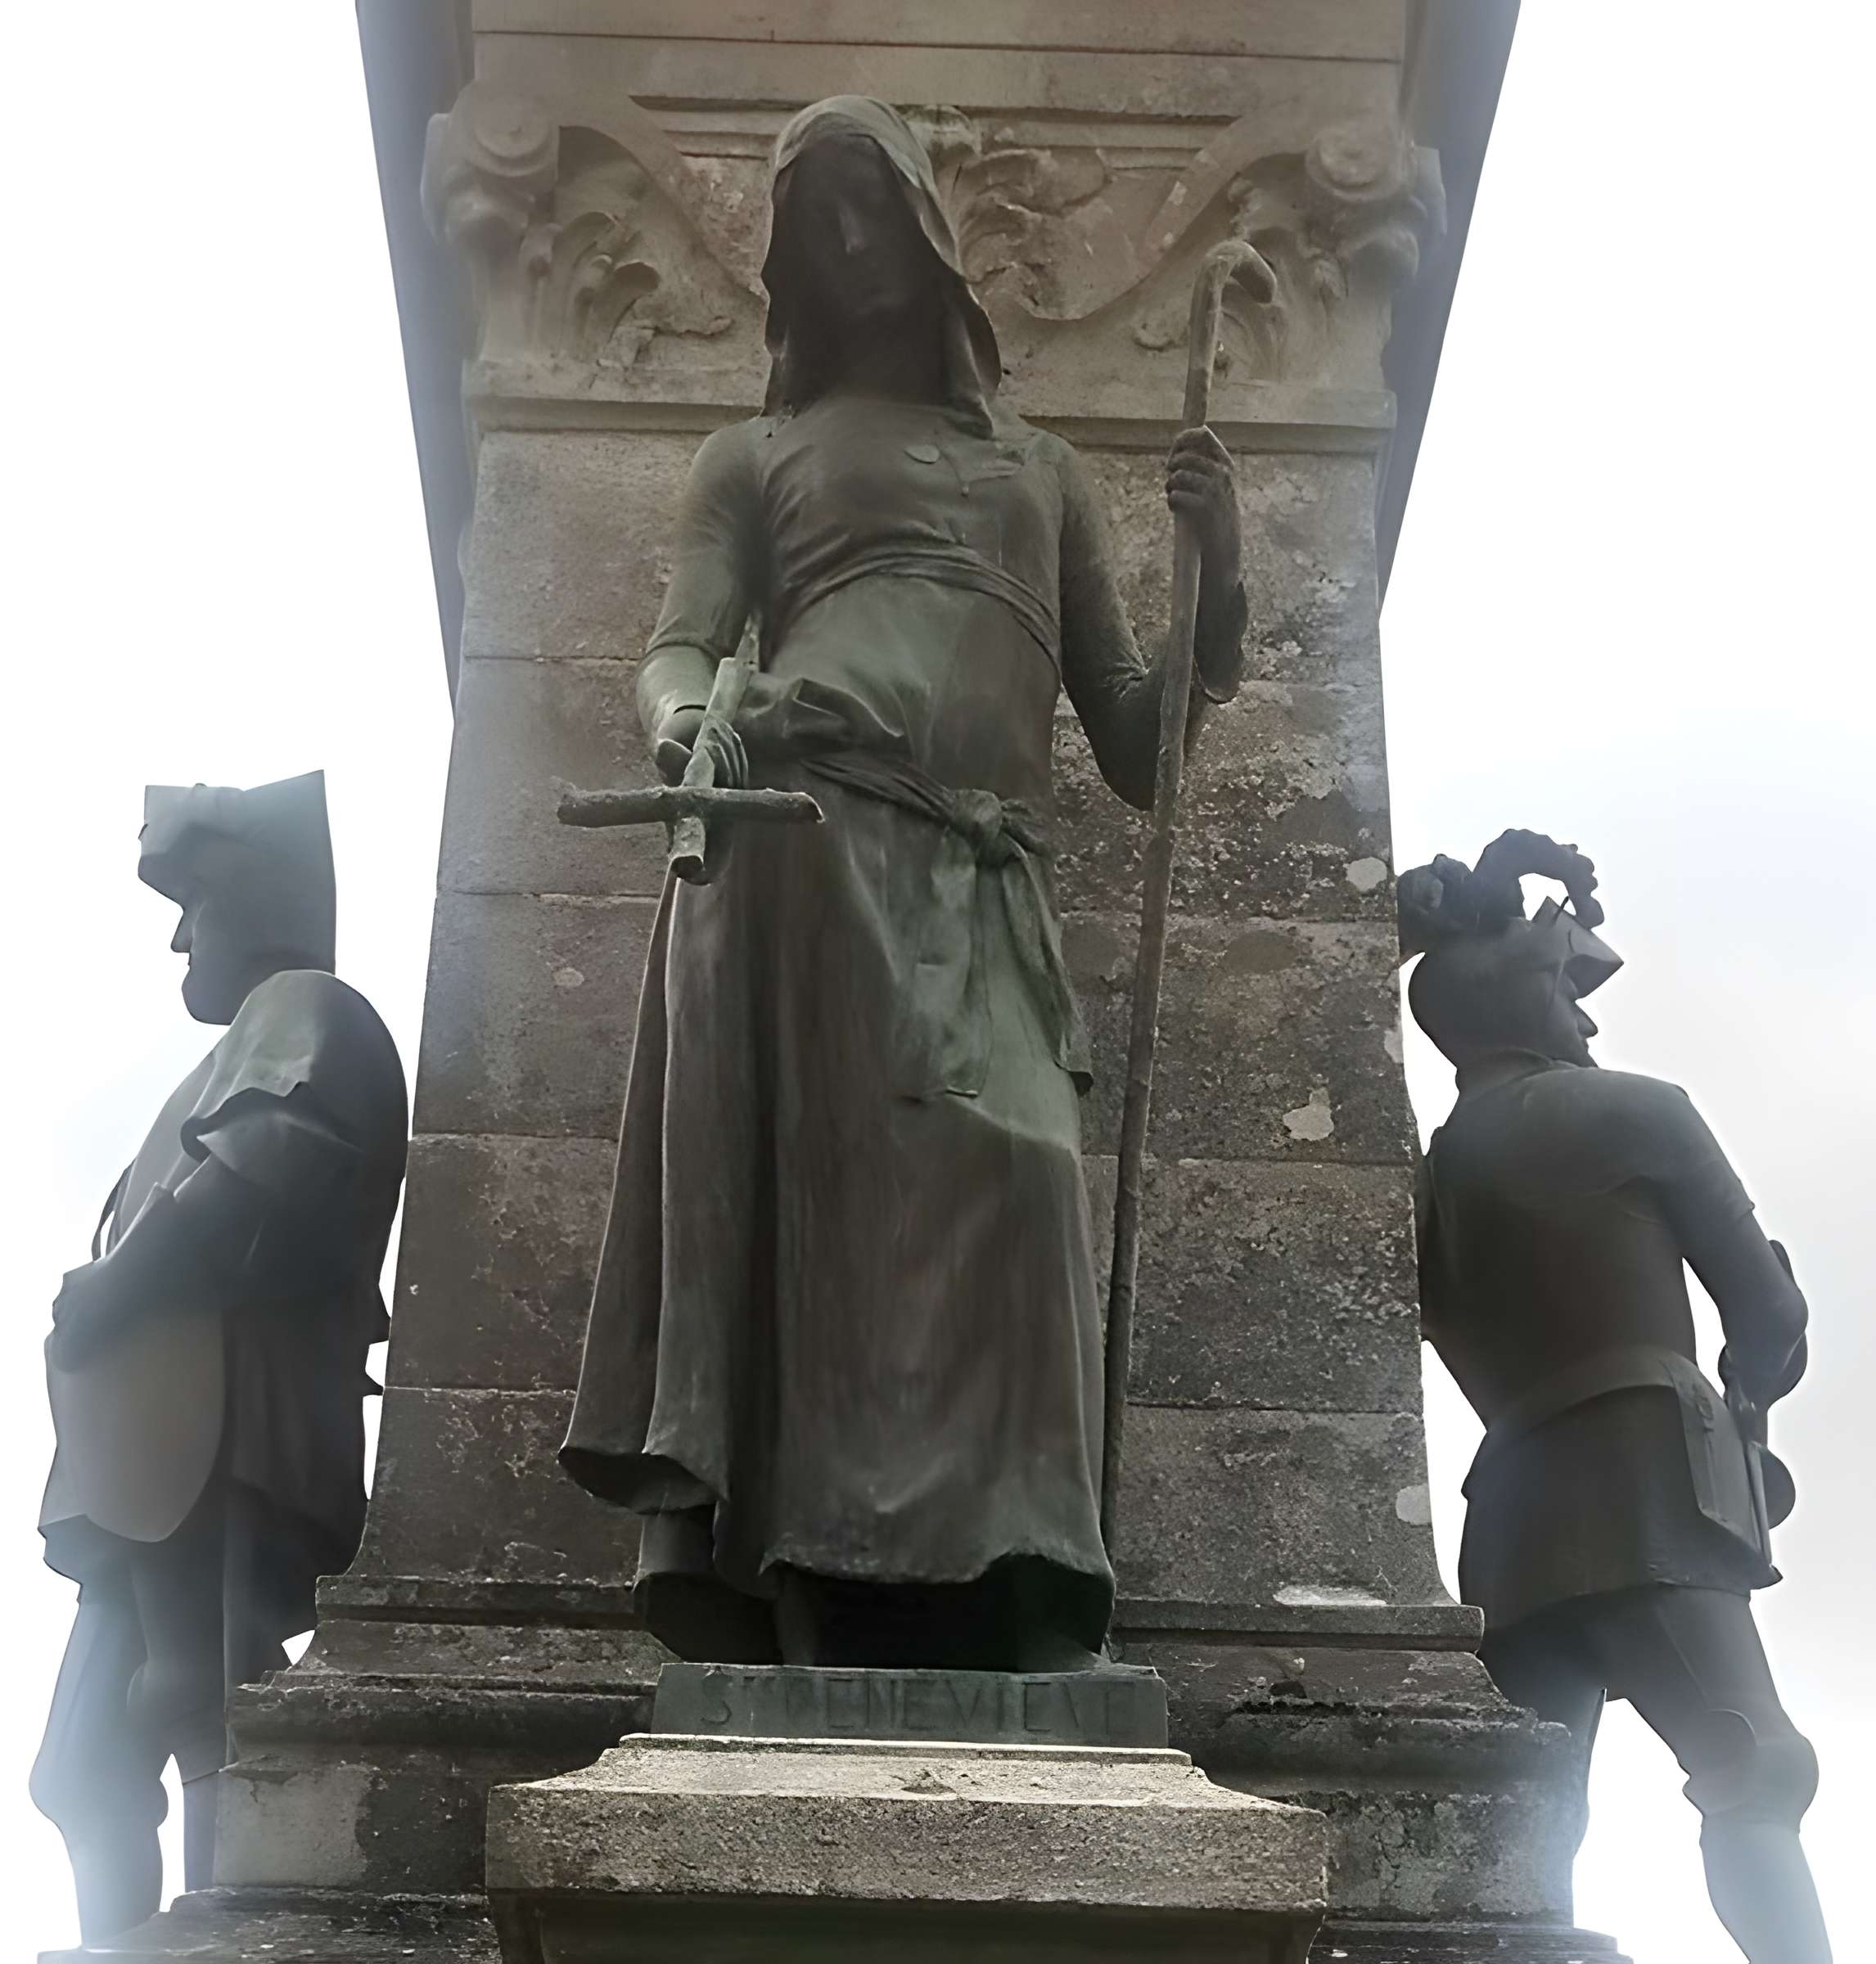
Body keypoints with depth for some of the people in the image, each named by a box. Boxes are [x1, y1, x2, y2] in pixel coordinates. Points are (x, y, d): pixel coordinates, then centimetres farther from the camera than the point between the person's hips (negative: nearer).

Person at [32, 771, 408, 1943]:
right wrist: (107, 1306, 13)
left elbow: (264, 1185, -16)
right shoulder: (259, 1045, 33)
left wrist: (101, 1299, -8)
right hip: (169, 1466, 10)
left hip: (214, 1456, -10)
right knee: (91, 1767, 7)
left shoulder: (305, 1012, 3)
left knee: (213, 1748, -15)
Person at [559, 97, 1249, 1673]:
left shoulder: (1047, 472, 33)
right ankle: (821, 1607, -29)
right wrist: (684, 725, -15)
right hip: (802, 823, -2)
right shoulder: (755, 456, 27)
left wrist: (1218, 580, 11)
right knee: (822, 1194, -21)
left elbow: (1139, 751, 27)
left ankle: (1011, 1625, -23)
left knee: (999, 1201, -17)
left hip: (985, 886, 2)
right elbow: (677, 653, 10)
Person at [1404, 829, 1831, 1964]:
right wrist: (1743, 1405, 24)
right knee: (1756, 1774, -13)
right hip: (1641, 1492, -6)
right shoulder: (1635, 1111, 4)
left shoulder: (1434, 1177, 19)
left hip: (1518, 1509, 6)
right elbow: (1768, 1307, 5)